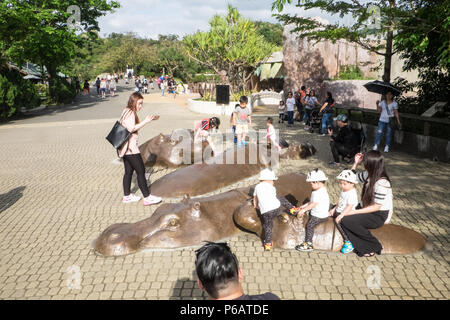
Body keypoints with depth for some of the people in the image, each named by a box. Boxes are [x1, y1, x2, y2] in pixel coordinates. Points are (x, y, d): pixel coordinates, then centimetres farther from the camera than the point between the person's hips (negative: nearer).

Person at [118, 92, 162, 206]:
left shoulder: (128, 111, 17)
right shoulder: (130, 113, -14)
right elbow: (131, 128, -24)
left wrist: (149, 119, 15)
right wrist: (145, 121, -22)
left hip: (125, 148, 10)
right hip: (130, 146, -10)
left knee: (129, 171, 15)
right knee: (141, 171, -6)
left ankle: (127, 196, 23)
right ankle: (147, 198, -2)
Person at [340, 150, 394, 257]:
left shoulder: (381, 183, -26)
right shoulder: (368, 174, -1)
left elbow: (376, 207, -23)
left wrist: (355, 212, -23)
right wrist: (356, 163, 1)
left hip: (379, 216, -9)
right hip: (366, 208, 9)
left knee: (347, 220, -23)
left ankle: (374, 246, -4)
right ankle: (363, 247, -4)